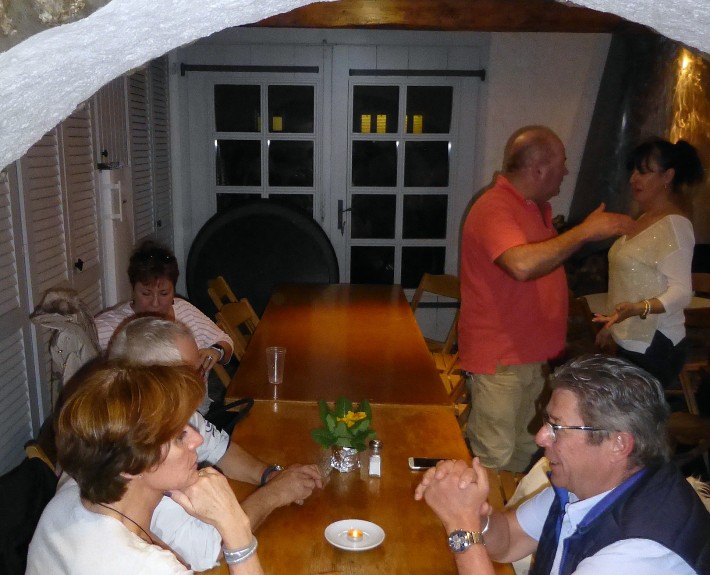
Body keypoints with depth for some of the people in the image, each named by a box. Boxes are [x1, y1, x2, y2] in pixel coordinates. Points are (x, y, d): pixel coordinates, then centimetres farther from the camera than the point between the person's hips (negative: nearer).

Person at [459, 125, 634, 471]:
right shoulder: (494, 208, -19)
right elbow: (522, 264, -36)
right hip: (499, 358, -9)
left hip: (531, 352, 10)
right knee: (495, 459, -1)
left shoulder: (537, 206, 11)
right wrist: (585, 231, -27)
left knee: (522, 452, 20)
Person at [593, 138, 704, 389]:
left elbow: (681, 291, -22)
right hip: (631, 341, 8)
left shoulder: (675, 224, -15)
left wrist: (637, 309, -38)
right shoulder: (645, 219, 12)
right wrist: (614, 324, 21)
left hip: (654, 346, -8)